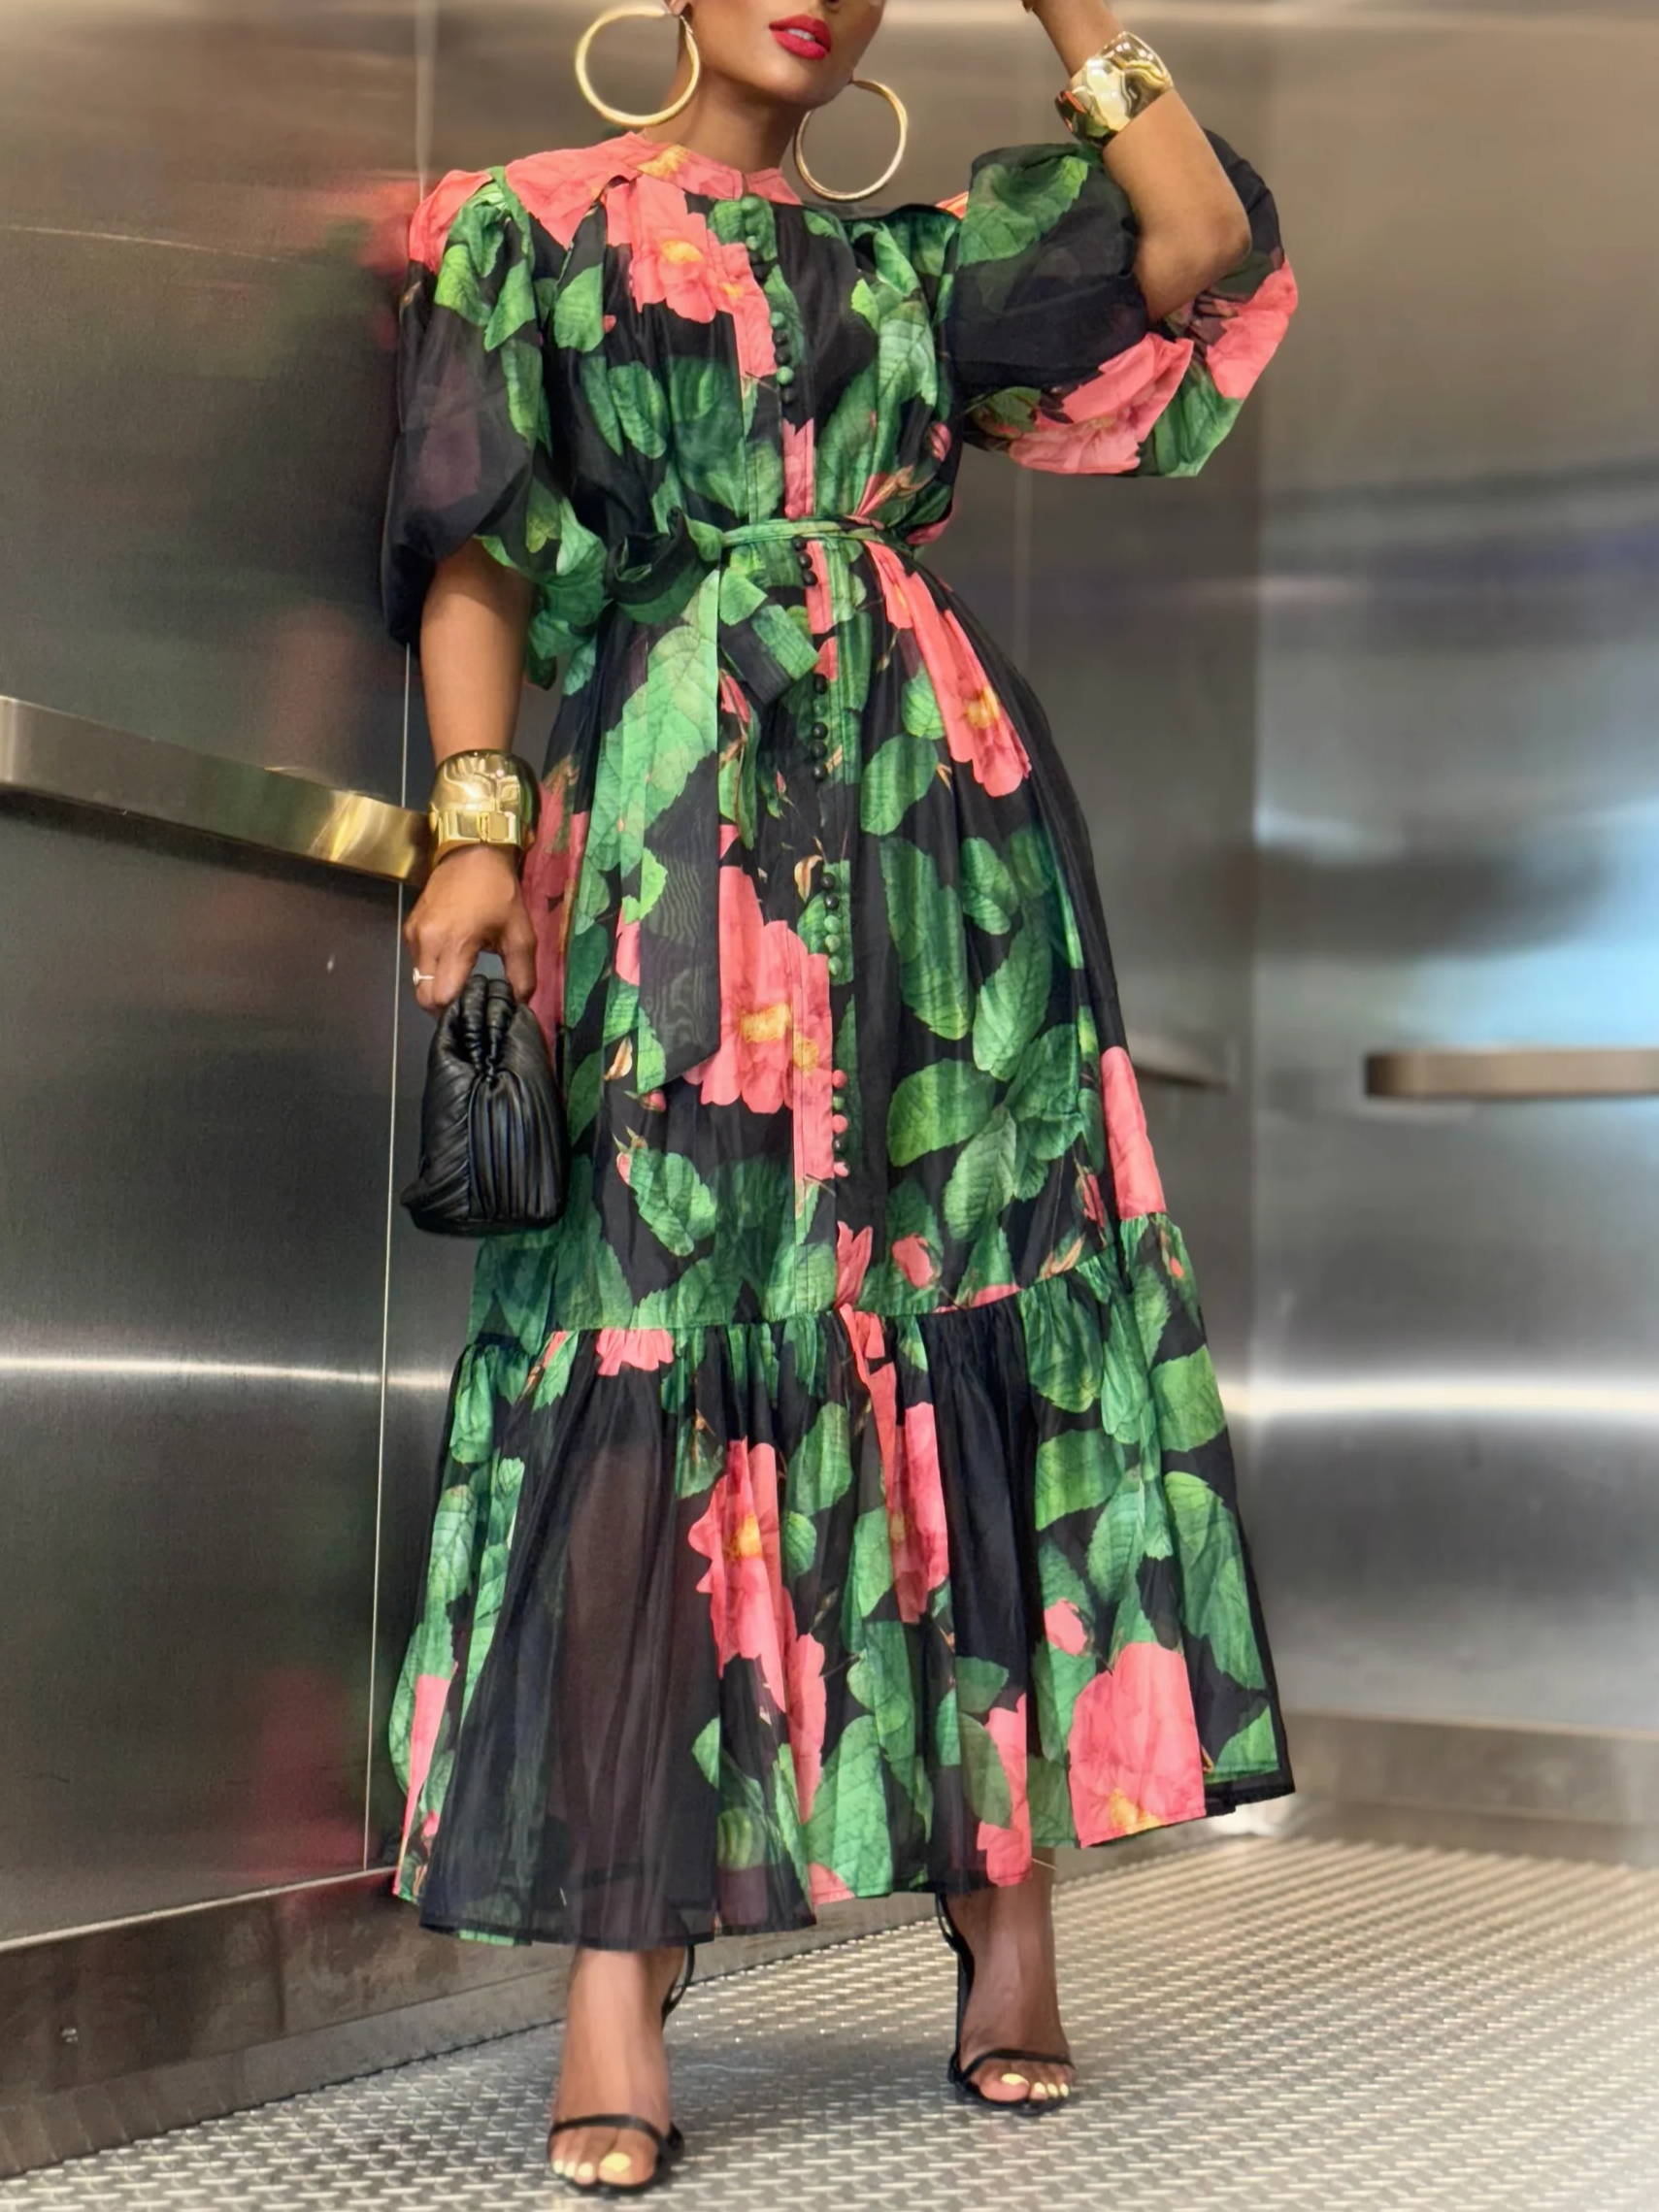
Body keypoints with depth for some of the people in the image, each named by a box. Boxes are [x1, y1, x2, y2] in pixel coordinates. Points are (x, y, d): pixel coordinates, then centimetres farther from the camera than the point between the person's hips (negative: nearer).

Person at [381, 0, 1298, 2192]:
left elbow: (1206, 240, 13)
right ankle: (619, 1968, -13)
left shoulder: (914, 261, 21)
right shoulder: (535, 228, 13)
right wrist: (477, 822, -8)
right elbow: (475, 555, 5)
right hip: (677, 828, -3)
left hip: (940, 820, 4)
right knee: (652, 1339, -12)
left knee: (972, 1317, -2)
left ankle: (1008, 1902, 4)